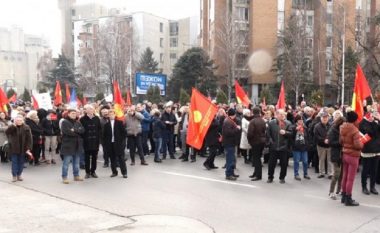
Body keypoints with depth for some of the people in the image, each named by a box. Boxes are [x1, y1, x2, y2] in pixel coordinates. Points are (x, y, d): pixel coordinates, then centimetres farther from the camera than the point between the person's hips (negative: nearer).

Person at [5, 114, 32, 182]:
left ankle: (19, 175, 22)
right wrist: (14, 125, -26)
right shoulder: (12, 127, -1)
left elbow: (29, 139, -4)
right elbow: (7, 132, -20)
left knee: (21, 162, 9)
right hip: (14, 148, -1)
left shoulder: (26, 127, -3)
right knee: (14, 162, 1)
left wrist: (28, 148, -10)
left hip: (23, 149, 1)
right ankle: (14, 175, 9)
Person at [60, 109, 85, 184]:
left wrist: (74, 130, -16)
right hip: (68, 145, -6)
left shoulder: (78, 123, 14)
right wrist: (77, 133, -9)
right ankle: (64, 177, 2)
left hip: (77, 145, 6)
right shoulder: (64, 122, -5)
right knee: (66, 162, -4)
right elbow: (66, 131, -19)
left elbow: (82, 130, -1)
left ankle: (76, 175, 24)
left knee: (76, 162, 13)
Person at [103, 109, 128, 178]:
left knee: (121, 158, 0)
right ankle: (114, 172, 17)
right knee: (112, 159, 6)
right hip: (110, 144, 2)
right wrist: (105, 143, 1)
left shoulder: (119, 123, 1)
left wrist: (122, 141, -5)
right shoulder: (106, 124, 6)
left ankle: (124, 173, 4)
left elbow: (124, 132, 1)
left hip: (118, 143, -2)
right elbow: (104, 135, 8)